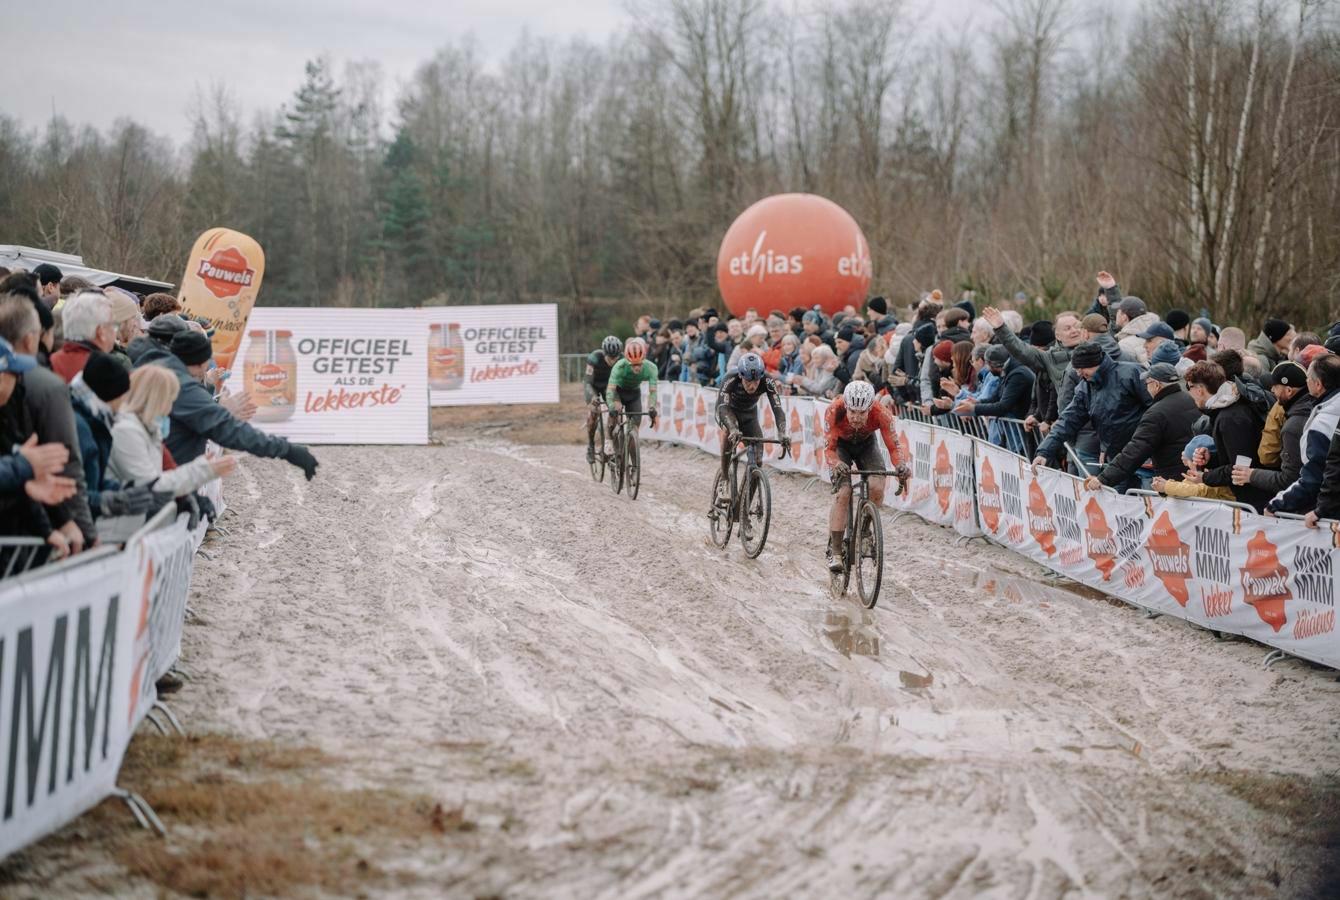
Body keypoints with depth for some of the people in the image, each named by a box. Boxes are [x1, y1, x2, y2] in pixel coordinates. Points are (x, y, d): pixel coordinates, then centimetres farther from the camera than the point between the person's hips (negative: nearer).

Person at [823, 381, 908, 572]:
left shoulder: (881, 413, -35)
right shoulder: (834, 411, -37)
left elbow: (893, 446, -28)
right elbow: (829, 448, -31)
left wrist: (899, 466, -48)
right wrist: (836, 464, -52)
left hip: (866, 443, 1)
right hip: (840, 444, -1)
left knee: (877, 487, -22)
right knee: (842, 493, -20)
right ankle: (834, 551, -13)